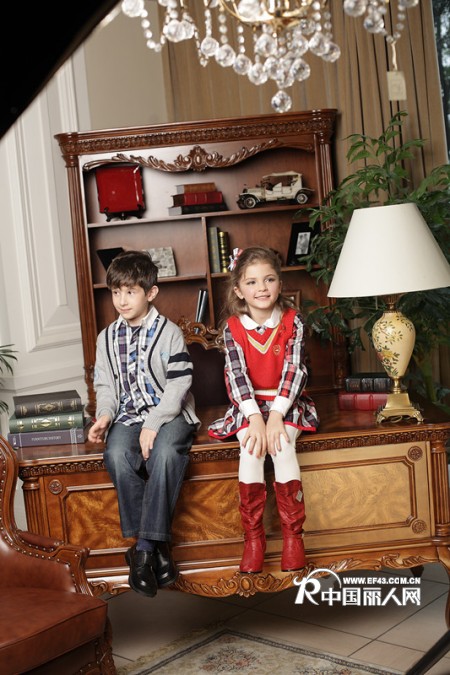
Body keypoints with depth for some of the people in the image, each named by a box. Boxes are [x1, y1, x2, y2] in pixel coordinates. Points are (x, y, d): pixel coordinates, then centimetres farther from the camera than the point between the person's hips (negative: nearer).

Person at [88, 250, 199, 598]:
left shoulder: (169, 332, -3)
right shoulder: (107, 338, 11)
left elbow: (178, 385, -9)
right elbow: (106, 386, 13)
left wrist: (153, 424, -19)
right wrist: (105, 415, -9)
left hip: (169, 414, -3)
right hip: (128, 415, 3)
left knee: (165, 452, -36)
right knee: (117, 455, -30)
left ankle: (144, 547, -28)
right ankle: (156, 546, -21)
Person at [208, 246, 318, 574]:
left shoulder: (292, 321, -4)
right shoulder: (233, 328, -2)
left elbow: (294, 370, -12)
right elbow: (237, 374, -11)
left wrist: (276, 415, -22)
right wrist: (256, 418, -24)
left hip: (286, 402, -1)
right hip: (249, 405, 1)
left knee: (282, 446, -28)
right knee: (250, 450, -26)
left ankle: (293, 534, -16)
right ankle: (253, 537, -16)